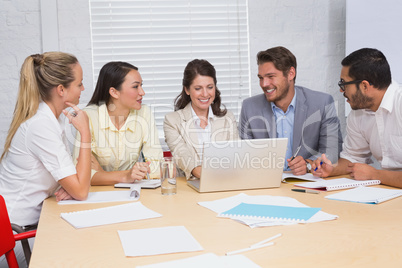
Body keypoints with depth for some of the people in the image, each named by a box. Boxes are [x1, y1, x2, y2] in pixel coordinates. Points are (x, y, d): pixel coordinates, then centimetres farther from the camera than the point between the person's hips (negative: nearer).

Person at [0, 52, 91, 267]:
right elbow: (81, 192, -24)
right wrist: (85, 133, -22)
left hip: (30, 214, 8)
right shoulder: (41, 126, -24)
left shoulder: (47, 116, 3)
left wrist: (69, 187, -9)